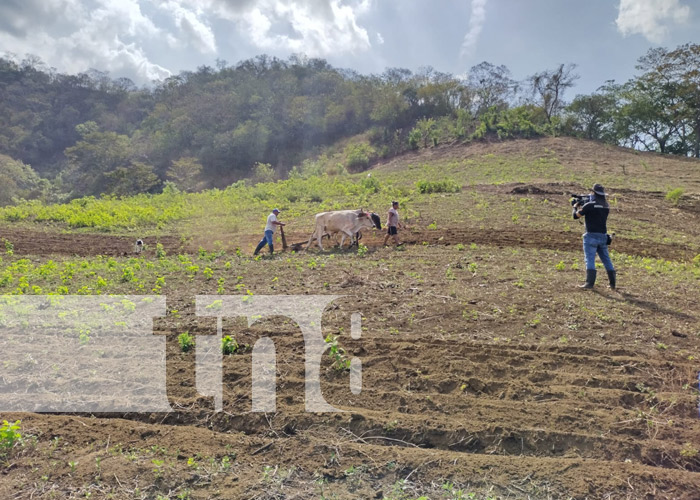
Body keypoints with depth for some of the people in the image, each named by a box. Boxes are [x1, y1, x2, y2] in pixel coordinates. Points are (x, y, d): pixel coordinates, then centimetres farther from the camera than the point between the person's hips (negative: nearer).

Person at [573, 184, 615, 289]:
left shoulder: (589, 205, -11)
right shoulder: (606, 205, 9)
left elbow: (576, 216, -4)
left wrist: (575, 207, 17)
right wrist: (583, 207, 23)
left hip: (591, 236, -6)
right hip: (603, 236, 6)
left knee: (590, 259, -7)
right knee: (606, 259, 13)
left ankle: (589, 283, -14)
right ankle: (612, 283, 17)